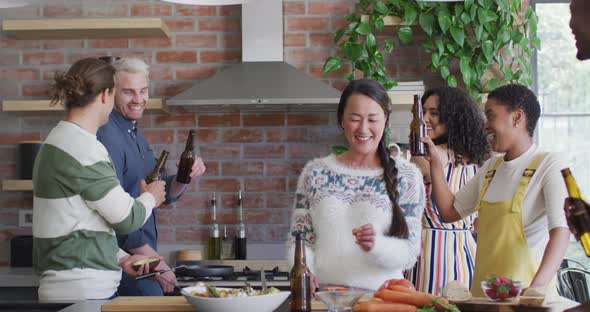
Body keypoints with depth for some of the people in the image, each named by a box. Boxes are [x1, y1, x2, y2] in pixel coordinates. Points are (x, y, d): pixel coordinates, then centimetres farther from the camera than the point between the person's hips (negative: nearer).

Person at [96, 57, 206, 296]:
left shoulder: (137, 136, 15)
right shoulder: (108, 137, -16)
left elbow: (165, 194, 18)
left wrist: (185, 176, -5)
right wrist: (157, 263, -17)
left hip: (143, 259, 9)